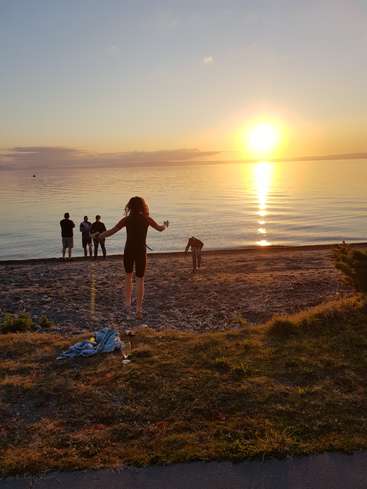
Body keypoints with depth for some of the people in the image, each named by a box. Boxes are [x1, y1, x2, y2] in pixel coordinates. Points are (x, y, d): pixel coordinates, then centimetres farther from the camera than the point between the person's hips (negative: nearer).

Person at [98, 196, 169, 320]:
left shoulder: (127, 219, -3)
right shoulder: (147, 219, 0)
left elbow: (111, 231, -4)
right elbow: (160, 228, 15)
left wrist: (99, 236, 11)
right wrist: (165, 225, 37)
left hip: (129, 251, 0)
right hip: (141, 251, 0)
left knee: (128, 276, 20)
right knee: (140, 279, 6)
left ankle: (127, 304, 13)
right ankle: (139, 310, 6)